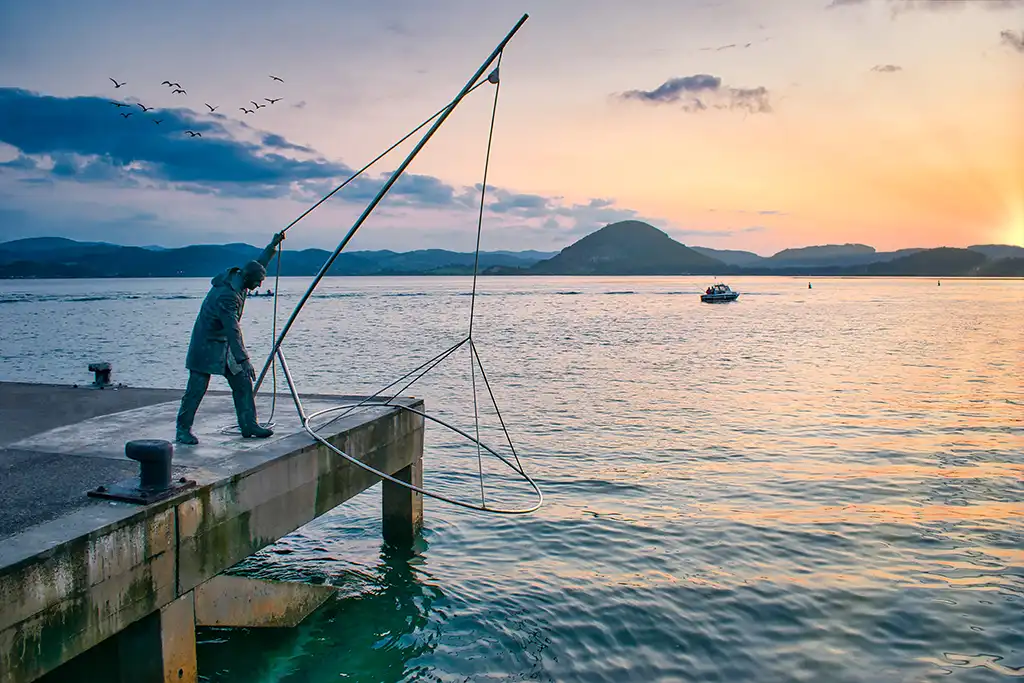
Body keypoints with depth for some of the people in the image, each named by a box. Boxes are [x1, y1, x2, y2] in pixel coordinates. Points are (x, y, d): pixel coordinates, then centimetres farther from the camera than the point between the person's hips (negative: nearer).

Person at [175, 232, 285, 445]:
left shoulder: (237, 279, -1)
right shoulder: (226, 295, -29)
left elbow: (259, 265, 21)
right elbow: (233, 331, -33)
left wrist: (272, 246, 15)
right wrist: (244, 359, -35)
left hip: (225, 345, 9)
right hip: (207, 346, -9)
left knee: (243, 383, 5)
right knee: (197, 388, -5)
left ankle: (248, 425, 11)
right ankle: (182, 430, 5)